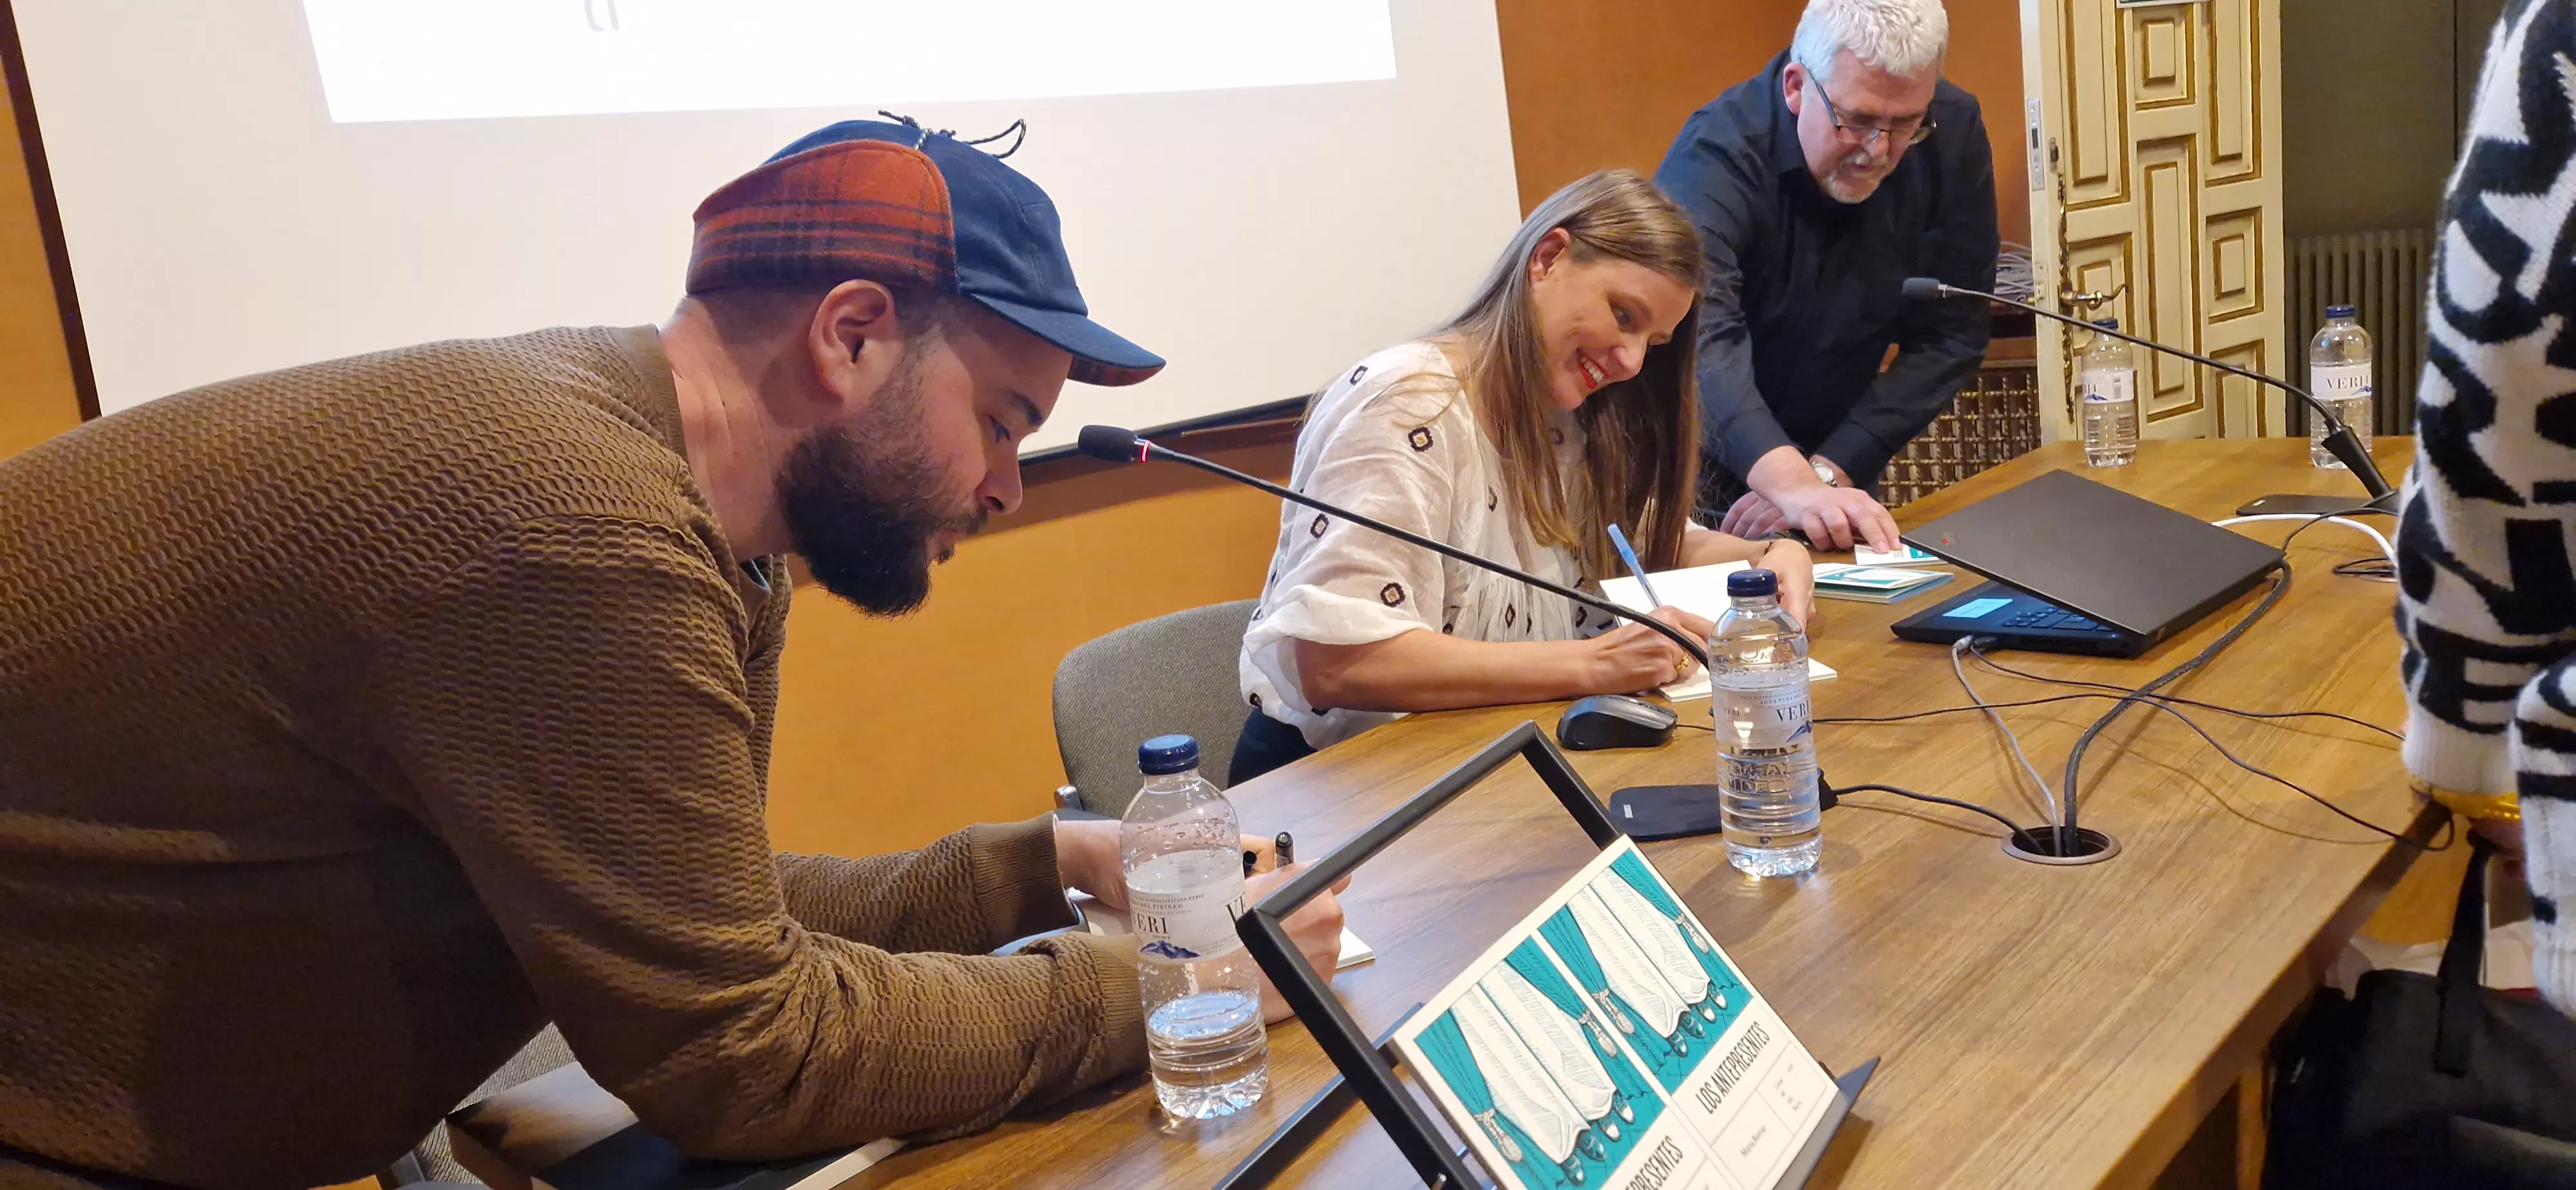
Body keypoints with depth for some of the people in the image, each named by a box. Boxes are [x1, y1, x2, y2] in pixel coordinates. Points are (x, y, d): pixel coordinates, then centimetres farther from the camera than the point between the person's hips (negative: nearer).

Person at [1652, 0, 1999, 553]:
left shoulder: (1952, 135, -10)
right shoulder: (1720, 150, -23)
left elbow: (1949, 335, -10)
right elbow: (1698, 335, -37)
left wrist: (1826, 473, -21)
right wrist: (1792, 483, -52)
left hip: (1837, 453, 4)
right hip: (1709, 464, -3)